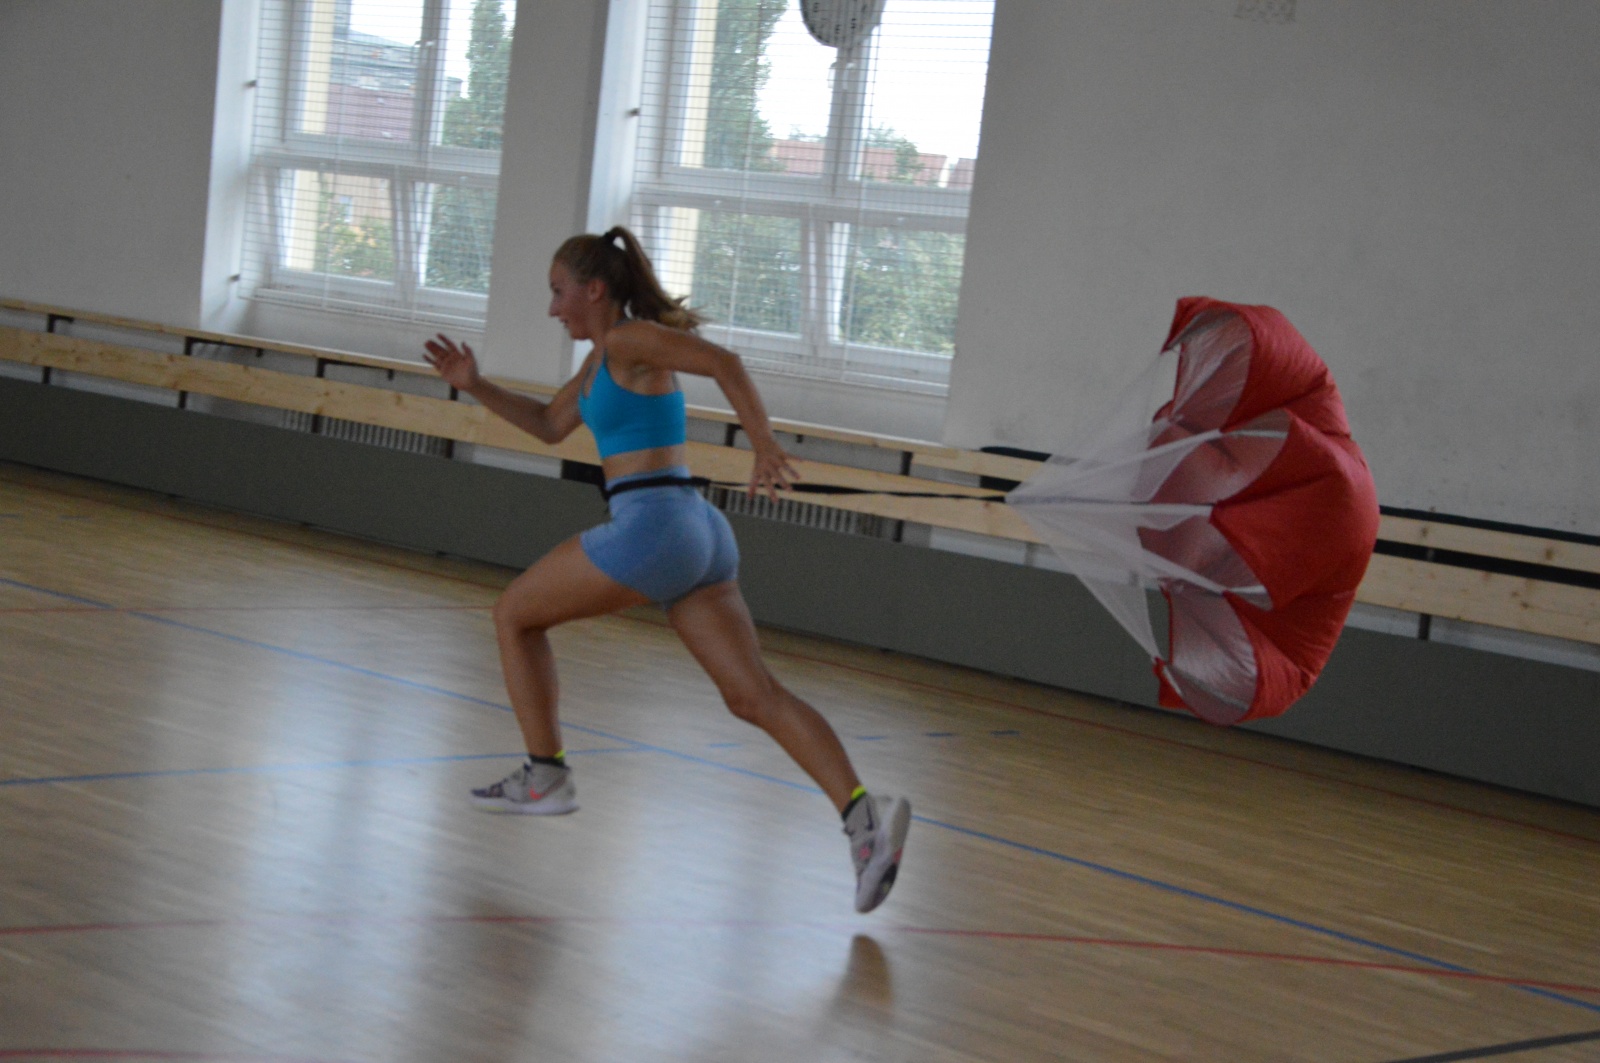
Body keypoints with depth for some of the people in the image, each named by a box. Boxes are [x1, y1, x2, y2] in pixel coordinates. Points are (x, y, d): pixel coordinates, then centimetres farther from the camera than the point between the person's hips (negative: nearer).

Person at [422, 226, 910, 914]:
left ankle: (545, 778, 14)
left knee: (514, 615, 11)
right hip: (695, 531, 9)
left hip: (652, 524, -9)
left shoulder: (630, 340, -4)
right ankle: (863, 813, -17)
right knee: (753, 695, -2)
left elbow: (722, 362, -17)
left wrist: (765, 447, -23)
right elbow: (551, 425, 34)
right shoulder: (604, 357, 24)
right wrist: (475, 386, 25)